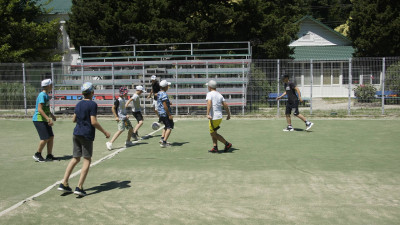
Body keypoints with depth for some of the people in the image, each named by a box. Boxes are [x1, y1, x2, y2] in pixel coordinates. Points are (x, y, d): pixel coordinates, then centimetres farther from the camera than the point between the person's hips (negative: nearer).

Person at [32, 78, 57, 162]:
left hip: (44, 120, 10)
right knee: (45, 138, -11)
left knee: (51, 137, 6)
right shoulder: (42, 95, -17)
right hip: (39, 119, -10)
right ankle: (37, 154, 6)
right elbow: (40, 109, -24)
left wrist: (51, 115, 31)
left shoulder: (46, 95, 13)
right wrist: (48, 118, -30)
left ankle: (49, 156, 14)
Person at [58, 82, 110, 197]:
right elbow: (94, 122, -16)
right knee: (87, 160, 2)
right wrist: (105, 132, -8)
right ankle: (79, 187, -2)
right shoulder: (92, 104, -11)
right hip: (87, 135, -7)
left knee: (75, 158, 14)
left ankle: (64, 183, 11)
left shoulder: (79, 104, 10)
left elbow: (74, 119, 16)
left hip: (76, 133, 7)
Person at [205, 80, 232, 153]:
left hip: (213, 118, -8)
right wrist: (229, 114, 20)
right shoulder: (219, 95, 12)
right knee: (212, 133, 17)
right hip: (220, 117, 8)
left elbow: (209, 103, -26)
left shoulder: (209, 94, -8)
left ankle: (227, 144, 6)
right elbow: (226, 105, 9)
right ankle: (215, 148, 14)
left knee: (214, 134, 4)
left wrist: (208, 114, -35)